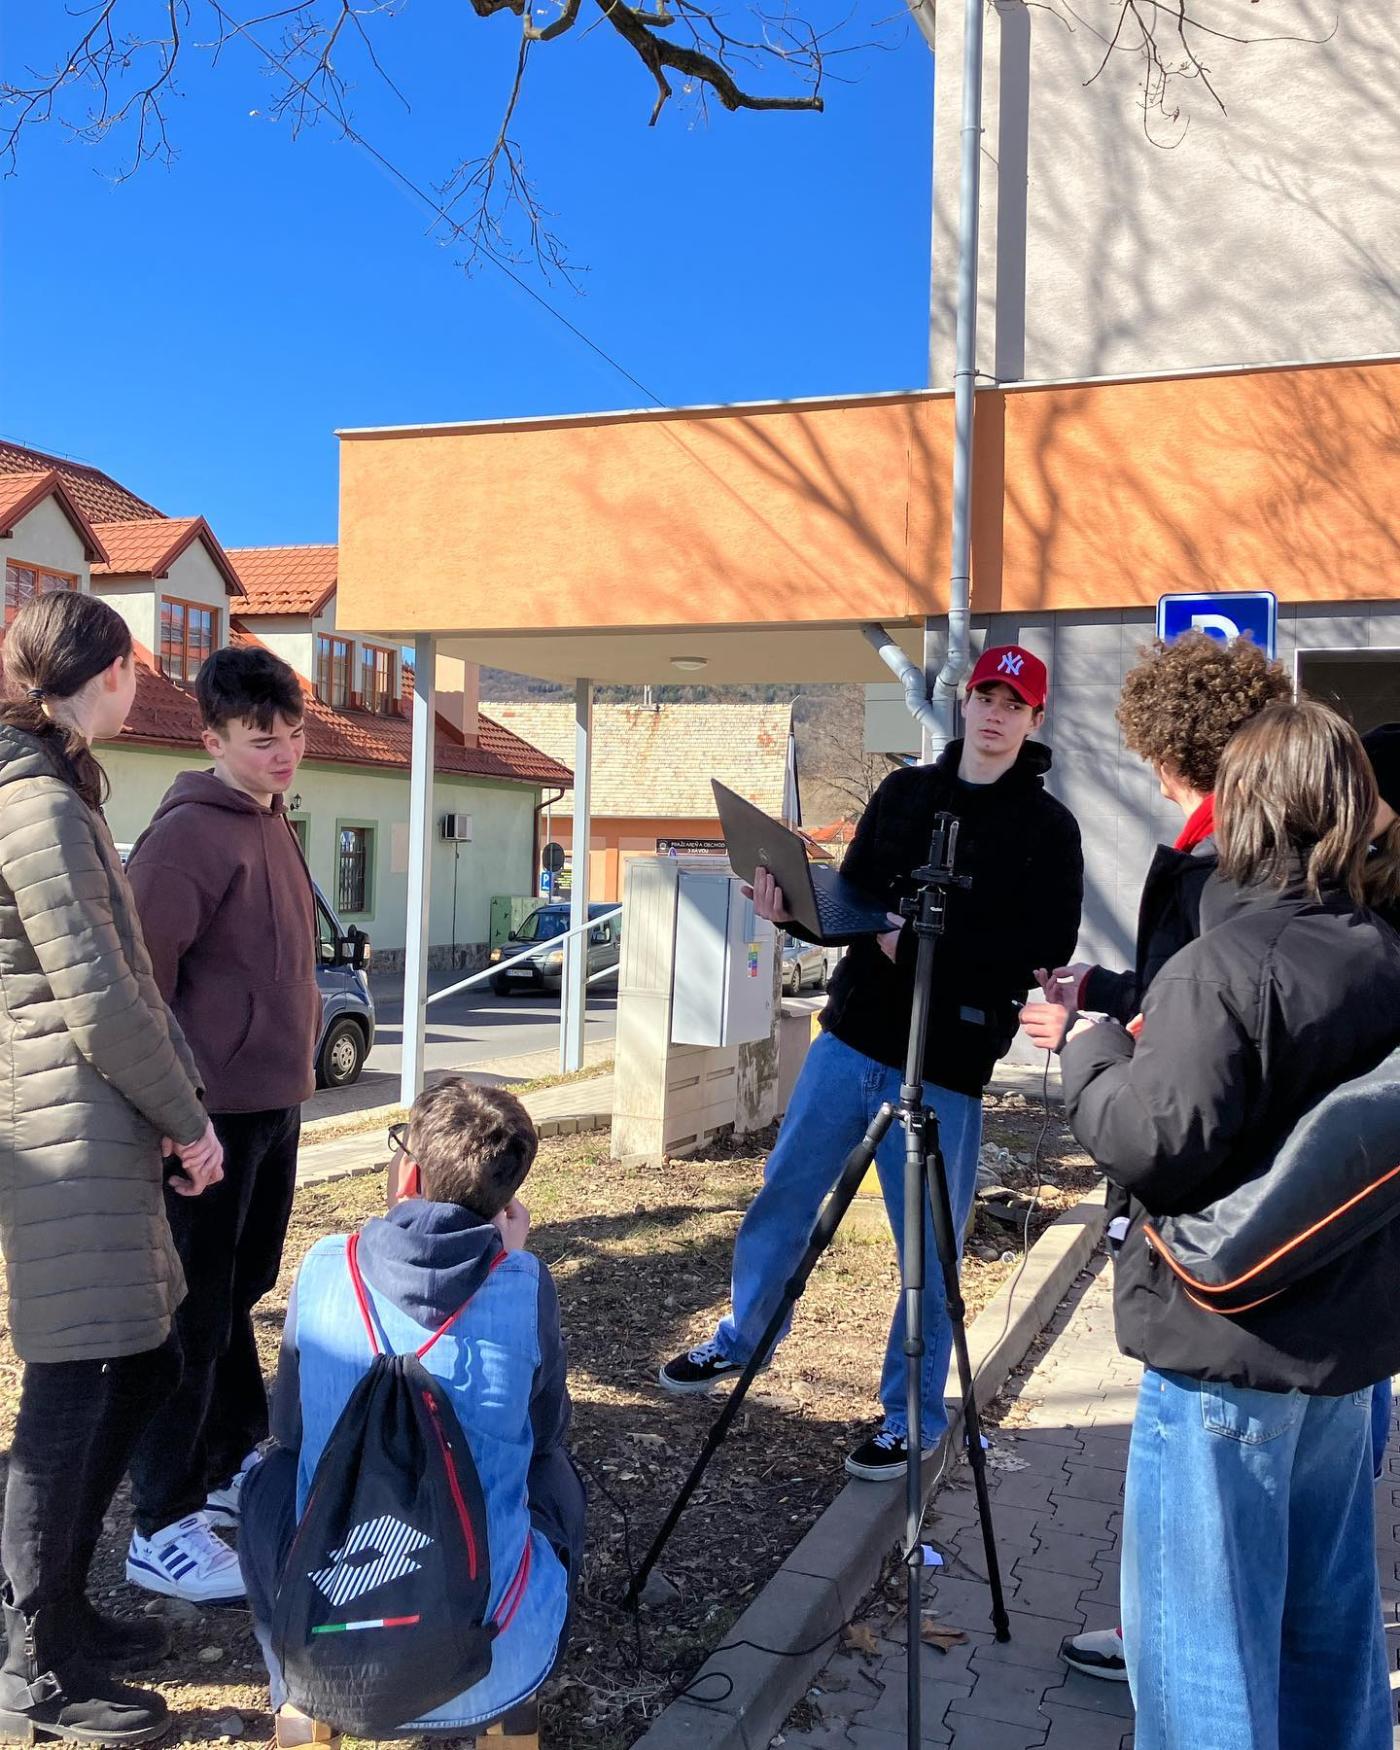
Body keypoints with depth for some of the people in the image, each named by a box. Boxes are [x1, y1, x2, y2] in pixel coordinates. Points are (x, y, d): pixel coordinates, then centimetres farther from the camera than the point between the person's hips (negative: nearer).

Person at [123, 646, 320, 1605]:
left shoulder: (273, 824, 13)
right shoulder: (190, 832, -16)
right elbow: (141, 973, -20)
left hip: (275, 1103, 9)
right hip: (216, 1111, -9)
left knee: (241, 1293, 19)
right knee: (194, 1315, -1)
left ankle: (233, 1466, 35)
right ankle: (163, 1529, 11)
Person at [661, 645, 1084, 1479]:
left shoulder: (1047, 827, -3)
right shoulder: (904, 792, 10)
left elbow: (1049, 944, -14)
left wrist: (931, 941, -22)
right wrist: (796, 912, -8)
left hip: (945, 1065, -4)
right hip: (850, 1036, 5)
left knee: (929, 1251, 5)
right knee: (783, 1195, 14)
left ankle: (912, 1416, 23)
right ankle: (741, 1340, 36)